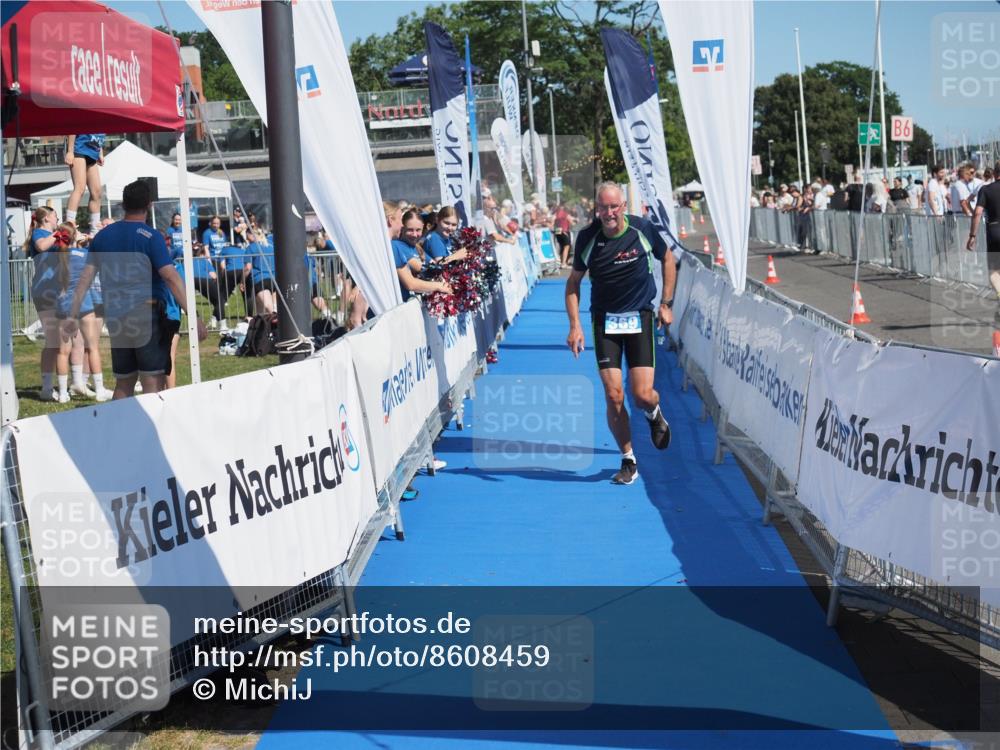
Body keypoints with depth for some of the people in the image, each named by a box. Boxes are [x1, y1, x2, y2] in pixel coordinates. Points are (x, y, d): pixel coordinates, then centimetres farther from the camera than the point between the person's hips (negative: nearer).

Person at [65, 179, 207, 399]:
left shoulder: (102, 236, 11)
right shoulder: (150, 236, -6)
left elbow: (85, 277, 10)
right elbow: (171, 277, -15)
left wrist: (73, 315, 14)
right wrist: (193, 315, -18)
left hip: (115, 319, 6)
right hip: (147, 314, -6)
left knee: (123, 385, 15)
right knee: (153, 384, -8)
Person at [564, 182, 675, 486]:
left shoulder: (643, 229, -9)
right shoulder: (587, 237, -7)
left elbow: (667, 261, 9)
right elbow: (573, 282, 4)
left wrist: (666, 304, 4)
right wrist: (575, 325, -5)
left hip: (640, 317, 0)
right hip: (604, 320, 1)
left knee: (642, 395, -9)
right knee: (613, 397, -6)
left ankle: (654, 414, 30)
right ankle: (628, 461, 12)